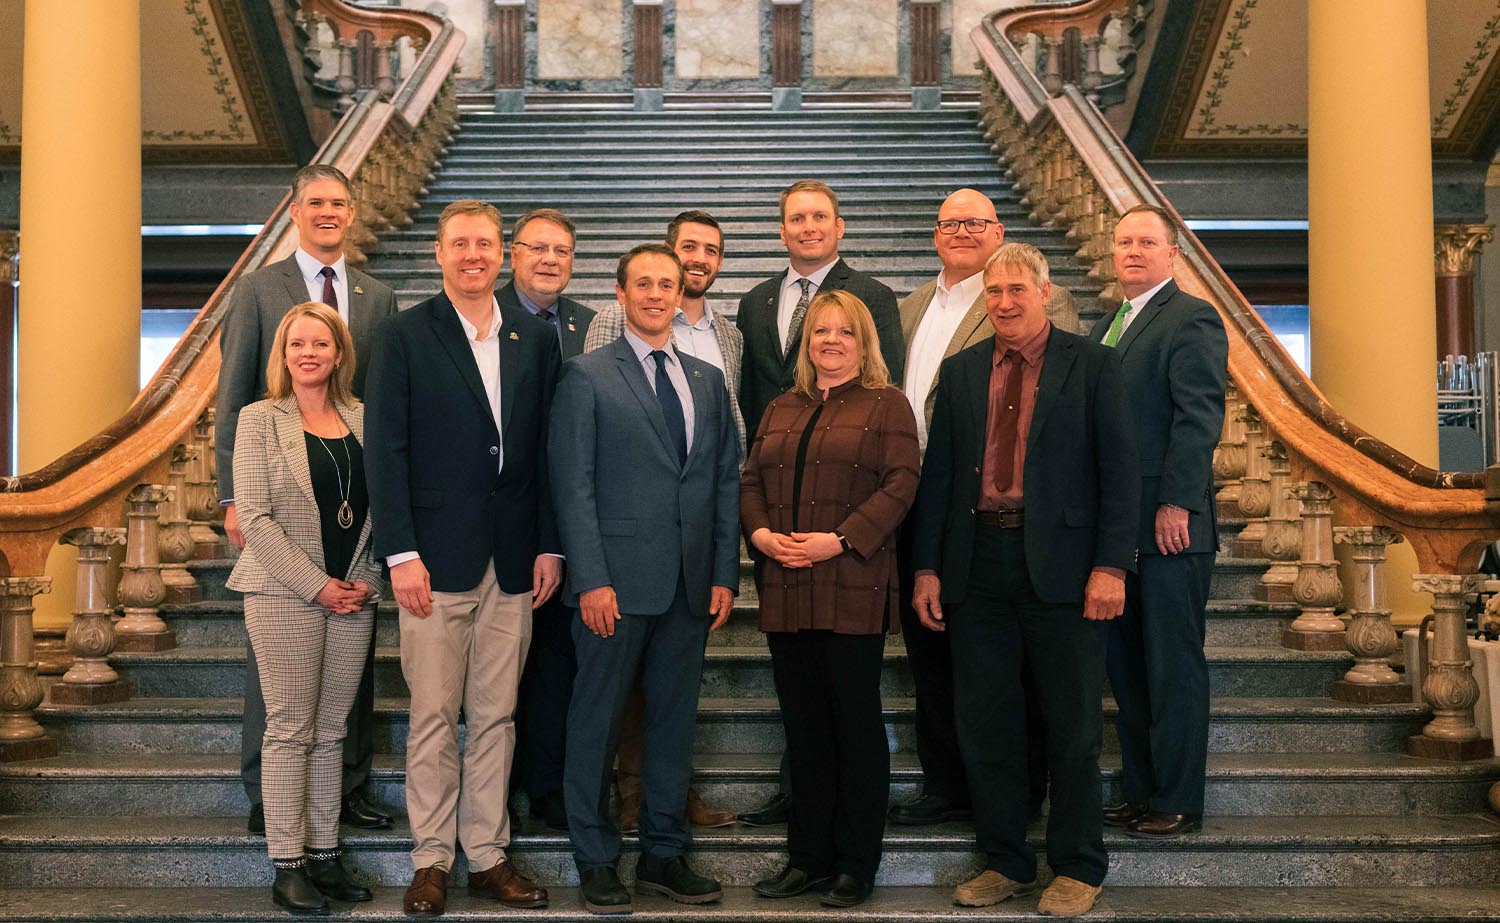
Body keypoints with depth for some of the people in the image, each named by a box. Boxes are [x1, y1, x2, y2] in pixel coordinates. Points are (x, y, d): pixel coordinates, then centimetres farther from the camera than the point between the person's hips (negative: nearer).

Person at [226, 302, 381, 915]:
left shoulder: (362, 420, 10)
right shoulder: (260, 420, -1)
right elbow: (255, 516, -8)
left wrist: (363, 580, -3)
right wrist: (317, 586, -11)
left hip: (353, 595, 4)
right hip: (283, 594, -4)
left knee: (330, 731, 8)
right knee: (290, 729, -1)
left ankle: (324, 854, 15)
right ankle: (287, 865, 6)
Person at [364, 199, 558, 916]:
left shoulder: (536, 340, 10)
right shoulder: (404, 336, 0)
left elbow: (546, 450, 11)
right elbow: (385, 451, -5)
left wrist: (548, 545, 5)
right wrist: (401, 553, -11)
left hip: (512, 562, 3)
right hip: (437, 559, -3)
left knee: (496, 716, 9)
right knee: (433, 716, 2)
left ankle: (488, 857, 19)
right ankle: (431, 861, 14)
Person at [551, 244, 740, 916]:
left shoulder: (707, 381, 14)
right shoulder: (587, 376, -1)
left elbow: (726, 482, 12)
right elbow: (573, 484, -6)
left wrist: (725, 574, 5)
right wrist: (591, 580, -13)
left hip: (690, 584, 5)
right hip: (617, 581, -4)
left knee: (675, 719, 11)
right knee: (597, 721, 4)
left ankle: (664, 854, 23)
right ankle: (596, 861, 17)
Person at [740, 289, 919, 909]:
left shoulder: (887, 406, 2)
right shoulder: (780, 411, 20)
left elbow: (899, 485, -8)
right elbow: (751, 481, 16)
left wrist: (839, 540, -17)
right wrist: (761, 533, -4)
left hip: (854, 589, -5)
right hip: (787, 591, 5)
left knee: (856, 726, 1)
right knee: (803, 728, 9)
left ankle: (856, 865, 10)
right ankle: (809, 857, 18)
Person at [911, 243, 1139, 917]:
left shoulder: (1091, 366, 1)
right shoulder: (960, 372, 12)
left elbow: (1118, 470, -4)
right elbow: (937, 474, 11)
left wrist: (1111, 566, -12)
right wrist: (927, 568, 5)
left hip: (1060, 566, -4)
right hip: (977, 563, 4)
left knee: (1071, 727, 4)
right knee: (985, 723, 9)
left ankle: (1077, 868, 18)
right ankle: (1004, 862, 23)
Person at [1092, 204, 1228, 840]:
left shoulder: (1192, 318, -6)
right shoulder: (1107, 327, 19)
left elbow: (1199, 418, -15)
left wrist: (1176, 503, -21)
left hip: (1168, 525, -8)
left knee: (1173, 668, 0)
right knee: (1125, 665, 12)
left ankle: (1178, 803, 10)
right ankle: (1138, 792, 22)